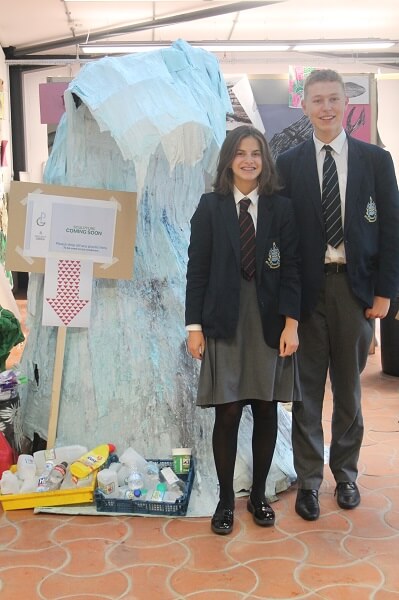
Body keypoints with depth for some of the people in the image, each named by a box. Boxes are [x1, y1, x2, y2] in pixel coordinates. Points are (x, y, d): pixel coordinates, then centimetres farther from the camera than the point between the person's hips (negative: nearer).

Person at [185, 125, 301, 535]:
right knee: (227, 412, 0)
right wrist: (194, 325, -4)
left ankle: (258, 494, 25)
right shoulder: (210, 207, 3)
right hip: (224, 322, -1)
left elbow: (291, 269, 1)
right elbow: (197, 269, 1)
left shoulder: (281, 208, 4)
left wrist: (291, 324, -6)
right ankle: (225, 499, 16)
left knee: (266, 410, 7)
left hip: (269, 323, 1)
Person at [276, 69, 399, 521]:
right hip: (307, 288, 0)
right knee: (307, 388, 7)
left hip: (356, 287, 1)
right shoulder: (289, 163, 2)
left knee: (348, 387, 13)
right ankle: (308, 480, 20)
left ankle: (345, 473, 30)